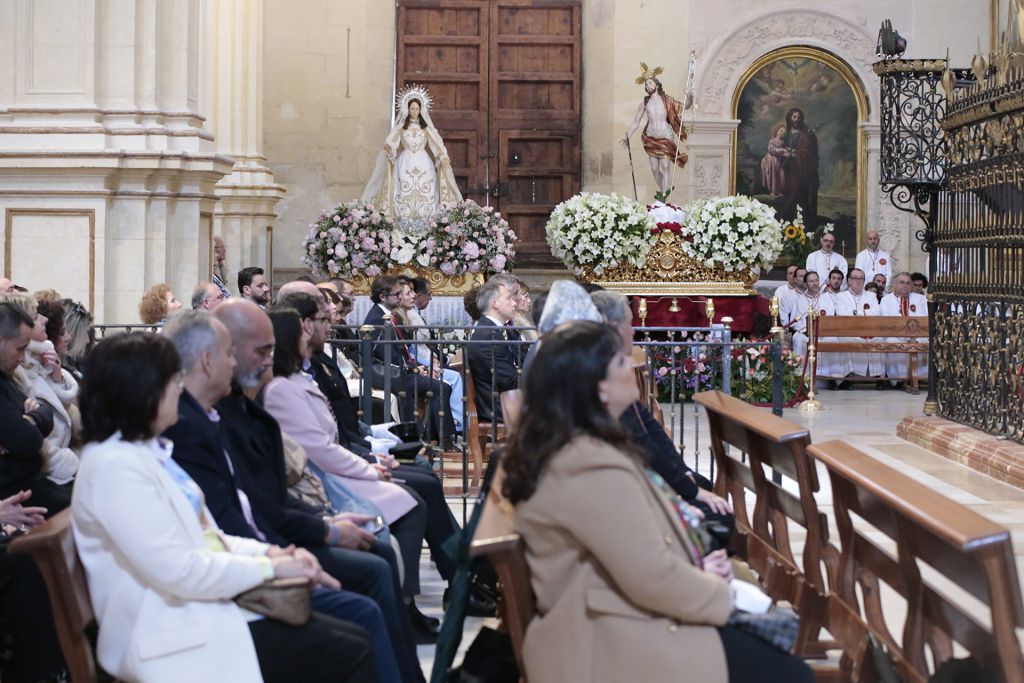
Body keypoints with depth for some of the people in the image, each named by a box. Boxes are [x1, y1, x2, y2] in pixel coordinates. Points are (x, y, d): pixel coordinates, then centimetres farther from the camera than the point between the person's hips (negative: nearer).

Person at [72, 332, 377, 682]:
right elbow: (180, 572, -23)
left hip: (208, 607, 10)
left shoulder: (148, 451, 13)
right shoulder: (114, 466, -18)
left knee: (356, 642, 0)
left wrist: (269, 551, 2)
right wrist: (269, 567, -12)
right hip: (183, 636, -10)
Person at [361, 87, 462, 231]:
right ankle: (405, 227, -10)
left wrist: (443, 157, -15)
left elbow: (436, 142, 0)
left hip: (423, 163, 1)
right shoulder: (401, 125, 8)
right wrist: (387, 145, -30)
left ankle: (425, 225, -9)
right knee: (405, 192, -8)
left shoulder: (426, 126, 9)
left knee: (425, 191, -9)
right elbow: (392, 139, -6)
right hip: (406, 162, 0)